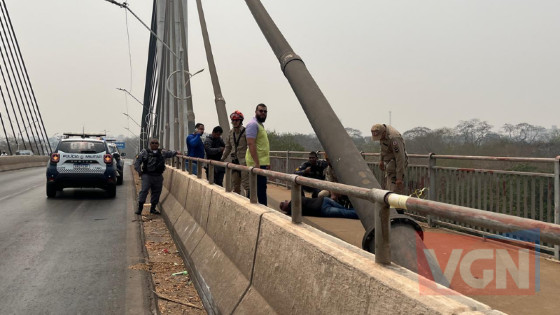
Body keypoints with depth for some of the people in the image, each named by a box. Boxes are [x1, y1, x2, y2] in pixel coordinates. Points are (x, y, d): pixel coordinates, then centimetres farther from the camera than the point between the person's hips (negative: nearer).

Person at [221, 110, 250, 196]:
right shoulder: (231, 132, 12)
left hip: (244, 161, -7)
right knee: (235, 185, 14)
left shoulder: (245, 132, -10)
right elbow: (228, 147, 21)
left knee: (246, 184, -11)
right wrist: (222, 159, 20)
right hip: (234, 161, 7)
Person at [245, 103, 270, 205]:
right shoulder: (253, 124, -10)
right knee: (261, 188, -10)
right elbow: (251, 144, -20)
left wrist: (267, 163, 22)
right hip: (258, 163, -10)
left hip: (262, 163, 10)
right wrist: (257, 163, -25)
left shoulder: (260, 125, 21)